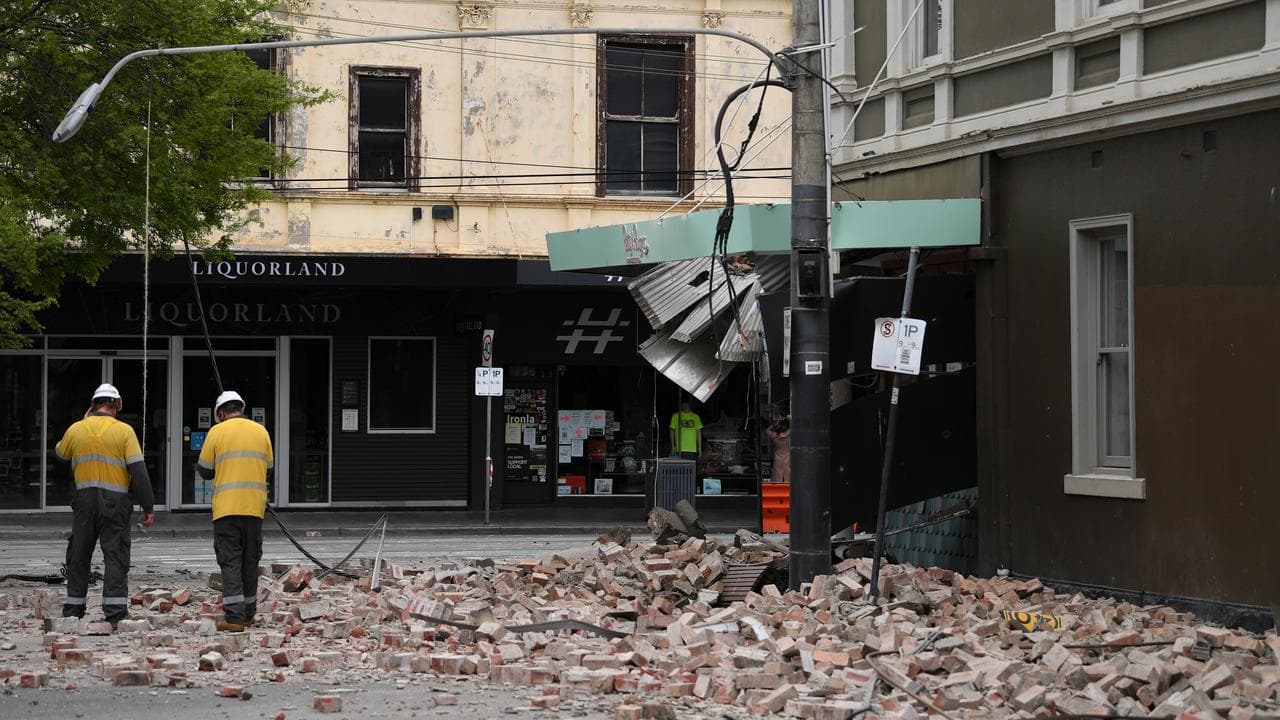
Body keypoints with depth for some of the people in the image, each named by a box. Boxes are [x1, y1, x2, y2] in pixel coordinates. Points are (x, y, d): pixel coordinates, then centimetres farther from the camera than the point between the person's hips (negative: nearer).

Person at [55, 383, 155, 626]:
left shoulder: (76, 429, 5)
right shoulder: (124, 431, -5)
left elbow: (59, 452, 26)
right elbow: (138, 471, -9)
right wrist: (148, 507, -5)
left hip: (84, 499, 3)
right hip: (114, 501, -3)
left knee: (78, 556, 13)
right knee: (115, 555, -2)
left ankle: (73, 610, 17)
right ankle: (115, 612, -11)